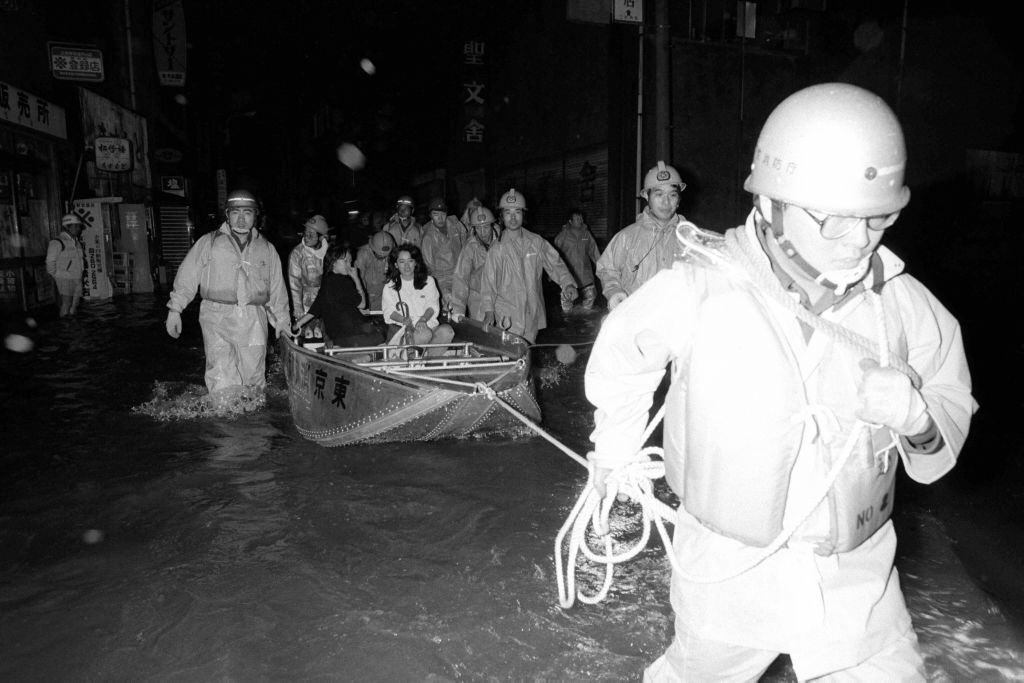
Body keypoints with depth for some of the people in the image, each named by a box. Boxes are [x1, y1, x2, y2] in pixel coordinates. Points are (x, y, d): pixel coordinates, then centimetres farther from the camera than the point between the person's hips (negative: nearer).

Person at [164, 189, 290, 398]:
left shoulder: (266, 249, 15)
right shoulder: (208, 243, 8)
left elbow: (277, 289, 20)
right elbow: (187, 276, 7)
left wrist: (282, 320, 19)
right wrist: (175, 309, 0)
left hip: (254, 321, 2)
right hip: (218, 318, -2)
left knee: (254, 378, 4)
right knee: (223, 383, -11)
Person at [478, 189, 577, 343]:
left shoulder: (536, 242, 5)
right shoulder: (497, 249, -2)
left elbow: (555, 264, 12)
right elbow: (488, 280, -1)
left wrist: (568, 284, -4)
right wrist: (489, 310, -10)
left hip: (533, 314, 3)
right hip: (508, 317, -3)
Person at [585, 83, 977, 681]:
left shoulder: (904, 303, -11)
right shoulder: (700, 289, -22)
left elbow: (952, 405, 3)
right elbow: (621, 358, -3)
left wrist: (917, 418, -22)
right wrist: (615, 452, 12)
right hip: (732, 572, -2)